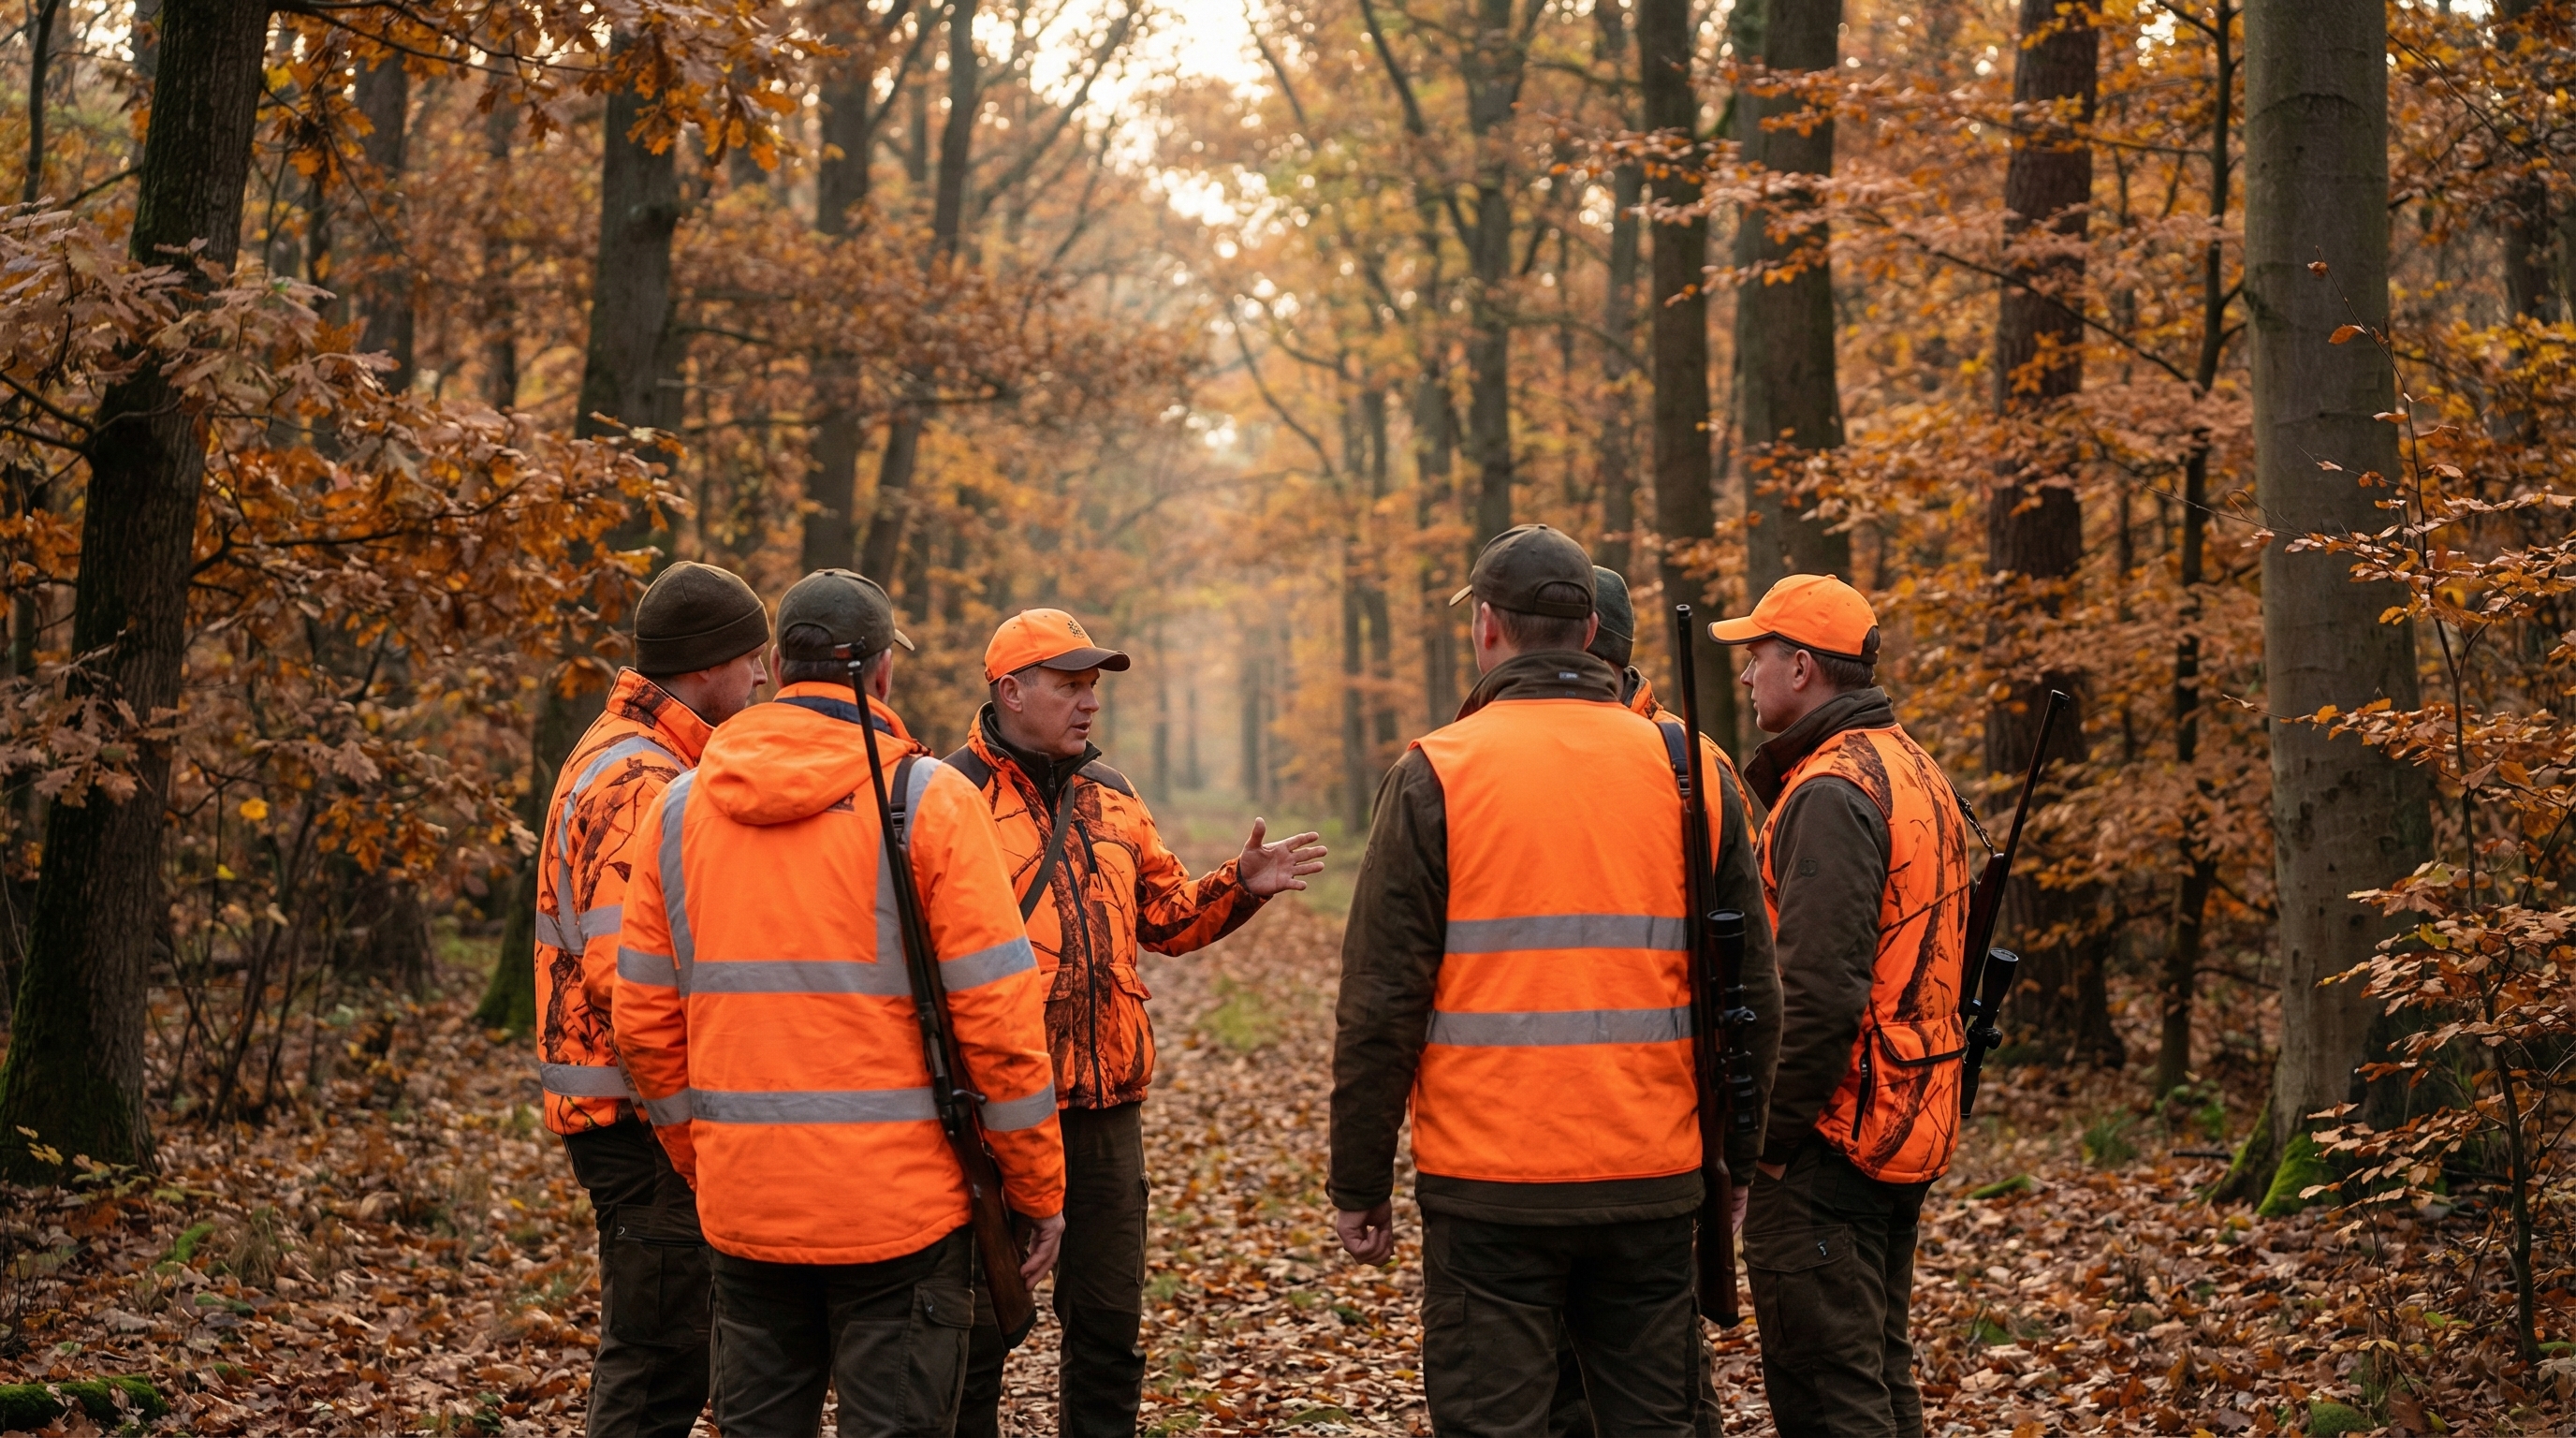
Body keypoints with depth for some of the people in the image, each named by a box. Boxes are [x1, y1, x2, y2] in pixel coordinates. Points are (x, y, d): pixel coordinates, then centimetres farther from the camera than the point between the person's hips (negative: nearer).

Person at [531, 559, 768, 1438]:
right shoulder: (644, 785, -18)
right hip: (648, 1116, -11)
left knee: (656, 1353, 18)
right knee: (659, 1363, -6)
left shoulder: (616, 756, 16)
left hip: (629, 1109, 11)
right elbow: (627, 974, -26)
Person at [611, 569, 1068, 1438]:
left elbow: (646, 1023, 8)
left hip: (744, 1204, 4)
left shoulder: (681, 807, 6)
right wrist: (1040, 1190, 0)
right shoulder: (927, 800, -7)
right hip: (896, 1203, -4)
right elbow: (997, 1016, -10)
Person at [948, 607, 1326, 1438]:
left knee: (1108, 1321, 13)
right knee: (979, 1322, 3)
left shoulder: (1112, 799, 15)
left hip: (1105, 1108, 6)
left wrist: (1240, 886, 3)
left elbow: (1168, 917, 20)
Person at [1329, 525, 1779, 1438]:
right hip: (1653, 1178, 3)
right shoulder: (1686, 771, 4)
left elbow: (1381, 1002, -6)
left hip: (1490, 1183, -3)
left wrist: (1359, 1183, 2)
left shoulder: (1437, 774, -5)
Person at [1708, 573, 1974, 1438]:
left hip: (1832, 1136, -10)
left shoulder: (1831, 791, -17)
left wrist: (1768, 1133, -17)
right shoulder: (1914, 769, 14)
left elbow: (1819, 990, -24)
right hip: (1911, 1129, 10)